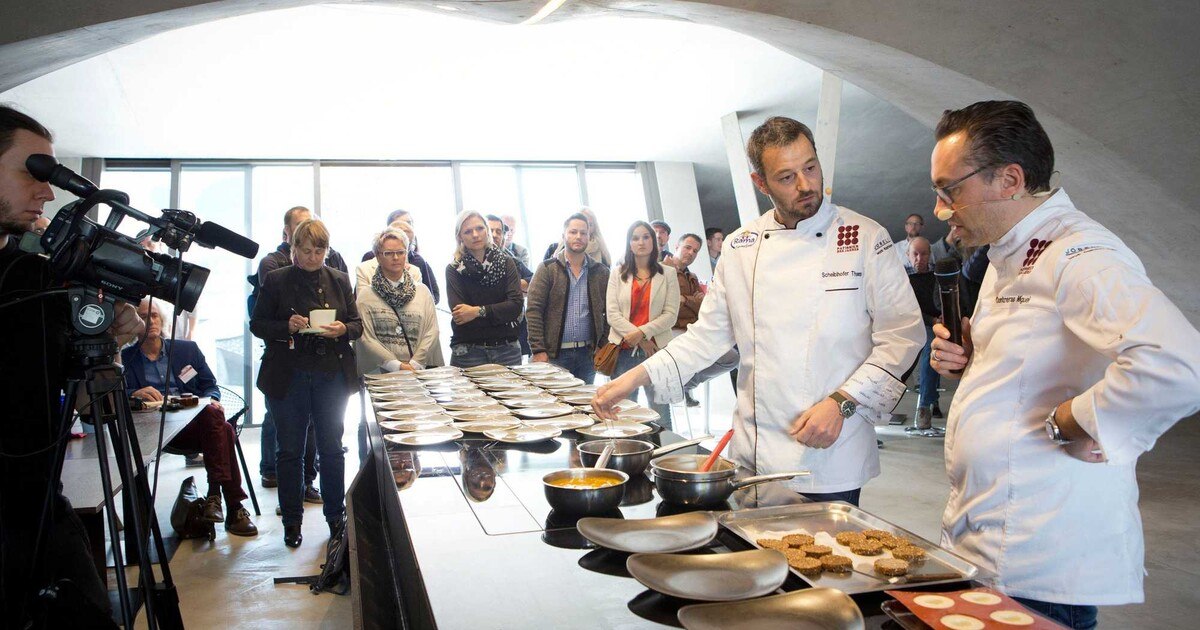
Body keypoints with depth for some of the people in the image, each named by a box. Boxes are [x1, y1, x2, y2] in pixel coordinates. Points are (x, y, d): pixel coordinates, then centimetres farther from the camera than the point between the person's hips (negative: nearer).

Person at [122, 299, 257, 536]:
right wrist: (135, 394, -21)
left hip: (195, 423, 3)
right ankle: (233, 507, -31)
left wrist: (211, 401, -6)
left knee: (217, 419, -34)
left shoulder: (187, 349, 20)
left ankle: (215, 494, -28)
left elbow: (210, 386, 18)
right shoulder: (124, 359, 14)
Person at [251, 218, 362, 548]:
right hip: (288, 376, -1)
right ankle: (292, 521, 20)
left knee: (332, 448, 8)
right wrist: (287, 326, -16)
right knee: (289, 450, 7)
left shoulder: (339, 280, 7)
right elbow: (257, 324, 2)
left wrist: (342, 330, -14)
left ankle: (336, 516, 21)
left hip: (332, 375, 1)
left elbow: (357, 324, 8)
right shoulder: (276, 280, 2)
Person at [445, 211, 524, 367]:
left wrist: (479, 311, -14)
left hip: (507, 348, 2)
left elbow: (517, 305, -5)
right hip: (468, 351, -2)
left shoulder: (506, 262, 7)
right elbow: (459, 314, -9)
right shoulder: (454, 269, 2)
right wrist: (499, 313, -11)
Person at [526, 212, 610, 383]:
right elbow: (533, 311, -5)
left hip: (587, 354, 3)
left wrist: (603, 347, 1)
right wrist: (538, 350, -12)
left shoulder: (601, 272, 9)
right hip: (555, 354, -3)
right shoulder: (547, 269, 0)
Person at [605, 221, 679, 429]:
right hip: (624, 350, 1)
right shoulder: (617, 273, 10)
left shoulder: (668, 274, 7)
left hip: (657, 349, -1)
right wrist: (639, 341, -9)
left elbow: (671, 315, -1)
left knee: (660, 414, 0)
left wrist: (642, 332, -13)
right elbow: (612, 314, 1)